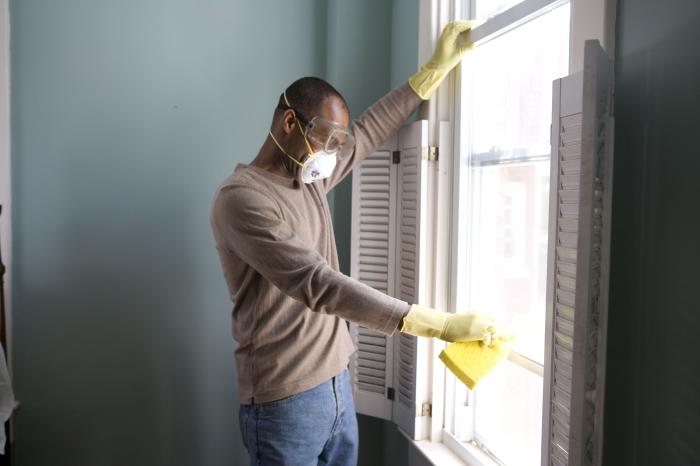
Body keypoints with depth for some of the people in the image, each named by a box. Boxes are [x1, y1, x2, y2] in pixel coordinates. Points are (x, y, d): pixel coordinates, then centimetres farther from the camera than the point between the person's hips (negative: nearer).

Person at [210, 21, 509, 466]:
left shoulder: (311, 178, 8)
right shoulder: (240, 198, -19)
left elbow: (369, 131, 20)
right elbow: (318, 283, -29)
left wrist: (436, 69, 16)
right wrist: (439, 323, -32)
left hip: (337, 382, 8)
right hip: (285, 400, -8)